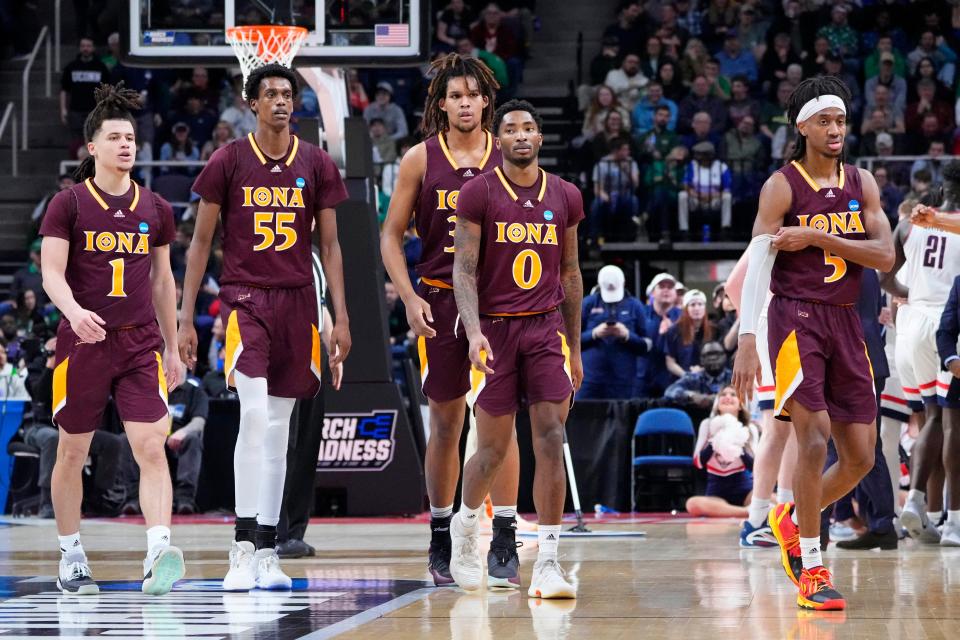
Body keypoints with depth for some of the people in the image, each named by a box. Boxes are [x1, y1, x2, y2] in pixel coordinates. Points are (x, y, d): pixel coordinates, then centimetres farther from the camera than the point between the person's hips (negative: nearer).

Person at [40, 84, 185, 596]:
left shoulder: (154, 209, 10)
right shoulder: (68, 204, -2)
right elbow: (51, 271, -10)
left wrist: (172, 348, 18)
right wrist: (75, 312, -30)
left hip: (141, 343, 2)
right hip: (83, 341, -2)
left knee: (152, 447, -13)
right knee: (72, 452, 8)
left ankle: (158, 556, -23)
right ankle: (71, 558, 22)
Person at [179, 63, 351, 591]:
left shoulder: (317, 164, 6)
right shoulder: (228, 161, 0)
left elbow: (330, 246, 9)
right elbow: (201, 242, 3)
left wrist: (341, 317, 2)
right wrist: (186, 318, -2)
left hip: (297, 301, 3)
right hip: (245, 298, -3)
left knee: (279, 428, 6)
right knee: (254, 414, -18)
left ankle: (267, 552, 10)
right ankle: (244, 547, -18)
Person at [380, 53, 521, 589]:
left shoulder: (507, 158, 3)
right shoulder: (422, 159, 2)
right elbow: (392, 237, 5)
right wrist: (410, 297, -7)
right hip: (439, 300, 0)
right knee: (446, 422, 7)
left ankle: (505, 545, -8)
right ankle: (441, 540, 20)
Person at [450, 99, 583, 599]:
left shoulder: (564, 197, 8)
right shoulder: (478, 193, -3)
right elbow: (464, 269, -7)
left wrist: (575, 348, 15)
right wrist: (474, 331, -21)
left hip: (547, 328, 2)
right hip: (495, 328, -2)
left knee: (551, 440, -9)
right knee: (493, 448, 5)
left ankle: (547, 563, -8)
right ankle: (465, 525, 35)